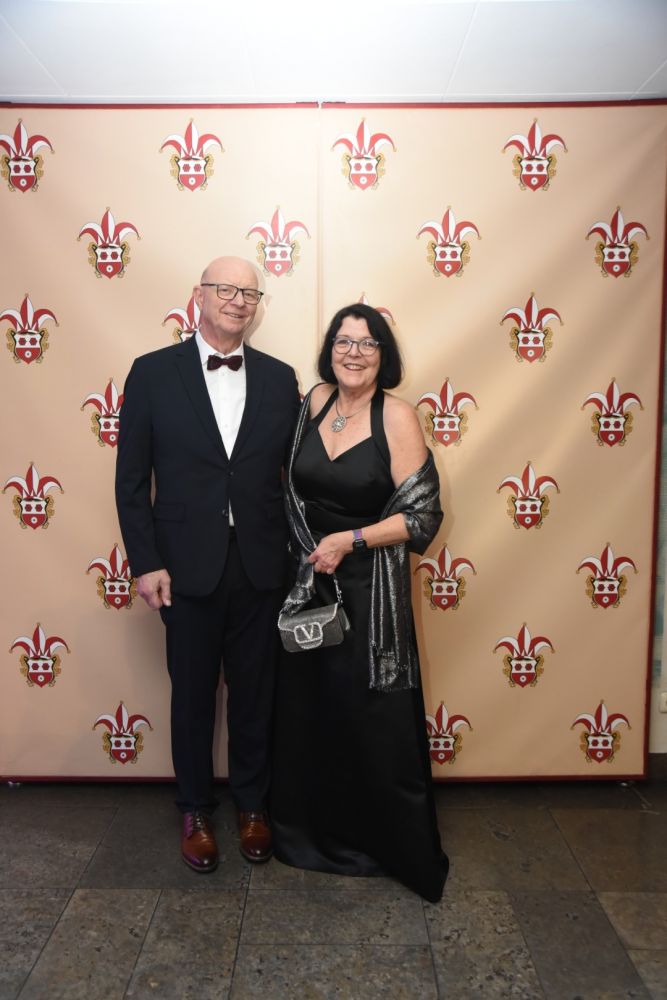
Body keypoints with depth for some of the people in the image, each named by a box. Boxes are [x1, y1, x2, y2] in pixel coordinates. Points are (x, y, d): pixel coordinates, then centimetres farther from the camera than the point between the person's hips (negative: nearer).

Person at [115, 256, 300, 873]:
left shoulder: (279, 378, 4)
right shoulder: (153, 373, -2)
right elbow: (131, 478, -2)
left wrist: (299, 553, 2)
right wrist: (145, 562, -7)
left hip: (261, 567, 2)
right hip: (187, 567, -1)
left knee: (256, 693, 15)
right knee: (193, 695, 14)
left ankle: (253, 805, 38)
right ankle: (196, 811, 37)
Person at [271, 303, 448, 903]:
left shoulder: (397, 417, -12)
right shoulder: (313, 402, 3)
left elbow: (423, 515, -14)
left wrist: (349, 541, -19)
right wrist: (306, 548, 4)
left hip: (370, 588, -5)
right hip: (308, 582, 5)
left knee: (373, 717, 5)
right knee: (307, 708, 15)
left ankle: (395, 846, 29)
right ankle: (314, 832, 38)